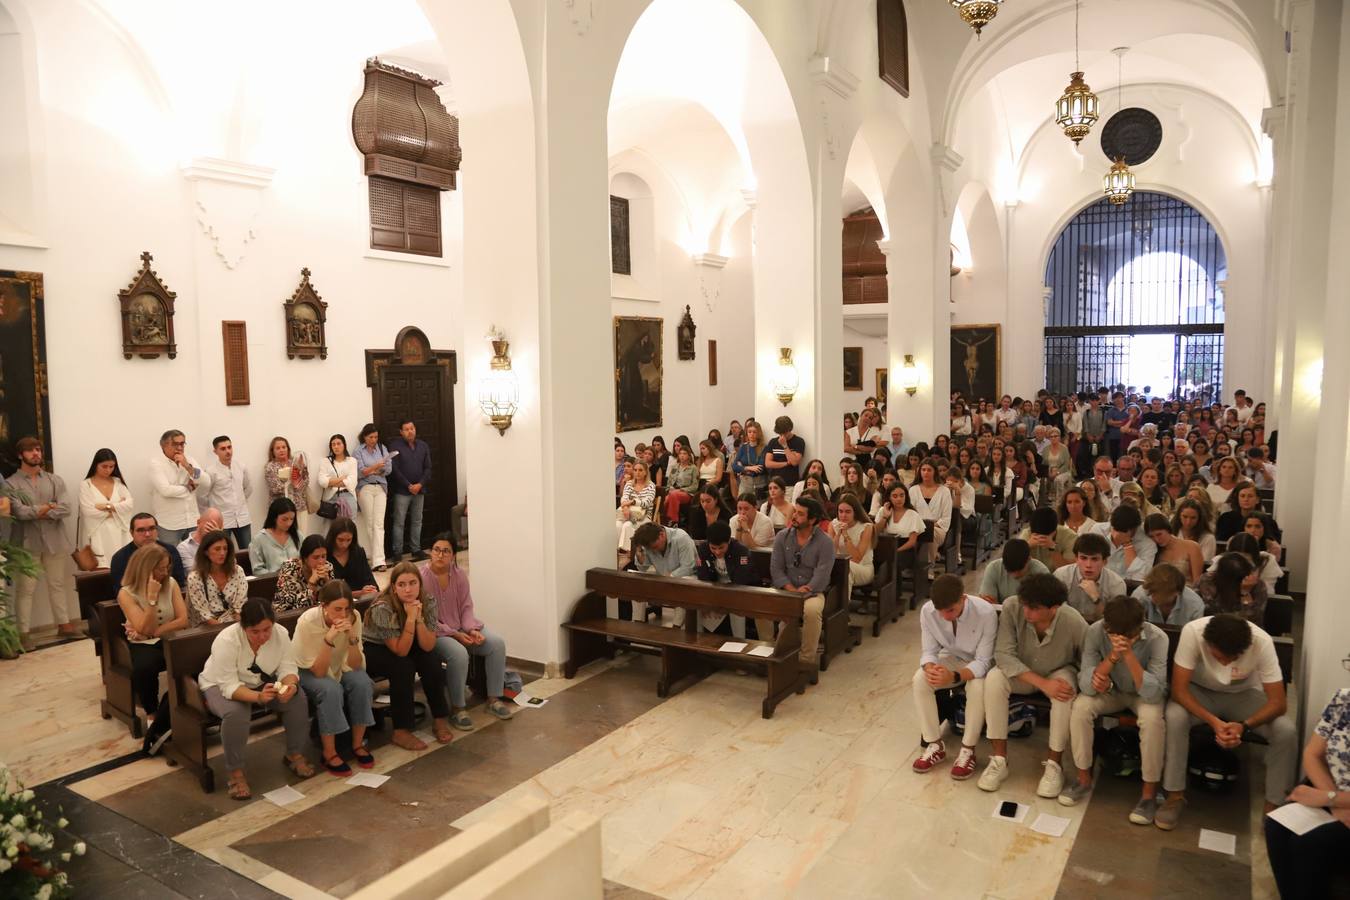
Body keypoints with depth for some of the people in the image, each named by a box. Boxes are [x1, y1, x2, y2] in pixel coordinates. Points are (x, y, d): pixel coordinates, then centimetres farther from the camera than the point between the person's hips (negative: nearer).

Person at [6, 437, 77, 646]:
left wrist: (43, 513, -15)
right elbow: (18, 511, -15)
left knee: (60, 584, 10)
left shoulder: (55, 480, 9)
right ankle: (23, 633, 2)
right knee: (25, 589, -1)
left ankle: (64, 624, 18)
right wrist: (42, 509, -8)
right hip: (27, 543, -3)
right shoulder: (11, 484, 0)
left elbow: (65, 508, -4)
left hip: (55, 540, 3)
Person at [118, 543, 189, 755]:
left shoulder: (171, 584, 2)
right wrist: (152, 597, -23)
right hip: (143, 645, -2)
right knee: (143, 668, -38)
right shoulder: (127, 594, -7)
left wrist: (154, 632, -14)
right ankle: (152, 717, -10)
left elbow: (183, 621, -3)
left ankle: (159, 725, -20)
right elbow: (145, 629, -15)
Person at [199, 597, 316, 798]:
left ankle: (294, 754, 1)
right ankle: (234, 771, -14)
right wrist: (258, 697, -48)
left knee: (298, 699, -19)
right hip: (220, 686, -4)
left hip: (263, 683, 4)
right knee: (236, 713, -34)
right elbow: (229, 686, -32)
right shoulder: (226, 640, -31)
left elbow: (287, 668, -15)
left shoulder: (281, 634, -19)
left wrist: (290, 685, -38)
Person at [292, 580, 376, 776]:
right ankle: (329, 753, -18)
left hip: (338, 667, 3)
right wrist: (329, 639, -41)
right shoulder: (307, 622, -29)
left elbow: (355, 666, -19)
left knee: (362, 683, -26)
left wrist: (352, 638, -35)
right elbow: (318, 671, -27)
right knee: (331, 689, -33)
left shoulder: (353, 617, -21)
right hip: (307, 671, -3)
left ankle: (358, 744, -8)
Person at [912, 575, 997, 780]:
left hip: (979, 664, -3)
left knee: (978, 687, -35)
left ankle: (968, 751, -15)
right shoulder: (927, 611, -23)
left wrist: (954, 677, -46)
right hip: (951, 658, 3)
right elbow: (929, 650, -14)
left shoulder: (986, 613, -33)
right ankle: (935, 745, -9)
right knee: (920, 679, -24)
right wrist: (930, 668, -38)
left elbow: (983, 662, -29)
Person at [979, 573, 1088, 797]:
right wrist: (1042, 683, -32)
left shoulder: (1075, 624, -30)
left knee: (1066, 690, -33)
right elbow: (1003, 654, -26)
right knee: (994, 678, -28)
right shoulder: (1012, 607, -30)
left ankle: (1054, 765, -15)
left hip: (1058, 673, -1)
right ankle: (999, 760, -19)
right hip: (1020, 673, 1)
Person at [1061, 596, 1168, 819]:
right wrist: (1112, 656, -41)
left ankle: (1149, 792, -13)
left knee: (1152, 717, -33)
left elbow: (1153, 693, -34)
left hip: (1144, 693, -1)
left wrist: (1129, 654, -45)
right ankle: (1084, 778, -5)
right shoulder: (1095, 631, -26)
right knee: (1080, 706, -26)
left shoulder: (1157, 638, -29)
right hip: (1111, 690, 2)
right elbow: (1086, 686, -27)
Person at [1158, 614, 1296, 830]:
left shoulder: (1262, 642, -30)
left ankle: (1273, 805, -5)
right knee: (1175, 717, -32)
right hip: (1201, 691, -1)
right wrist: (1213, 721, -42)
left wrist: (1244, 726, -40)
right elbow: (1179, 689, -28)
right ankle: (1176, 795, -15)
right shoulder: (1192, 632, -34)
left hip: (1244, 695, 1)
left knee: (1287, 732, -25)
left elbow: (1278, 702, -24)